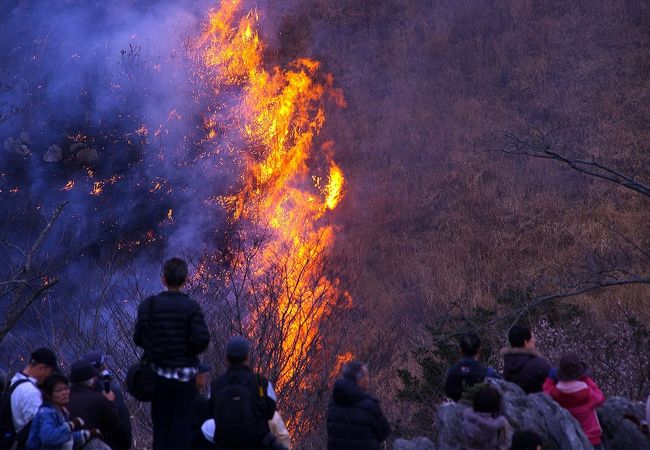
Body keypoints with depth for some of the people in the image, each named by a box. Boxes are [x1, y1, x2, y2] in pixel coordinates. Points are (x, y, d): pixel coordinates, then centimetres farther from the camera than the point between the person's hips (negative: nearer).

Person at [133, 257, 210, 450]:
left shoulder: (149, 305, -5)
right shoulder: (191, 307, -13)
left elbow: (138, 338, -5)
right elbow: (202, 340, -19)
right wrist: (189, 351, 2)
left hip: (158, 374, 3)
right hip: (185, 374, -3)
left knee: (160, 425, 12)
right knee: (182, 426, 3)